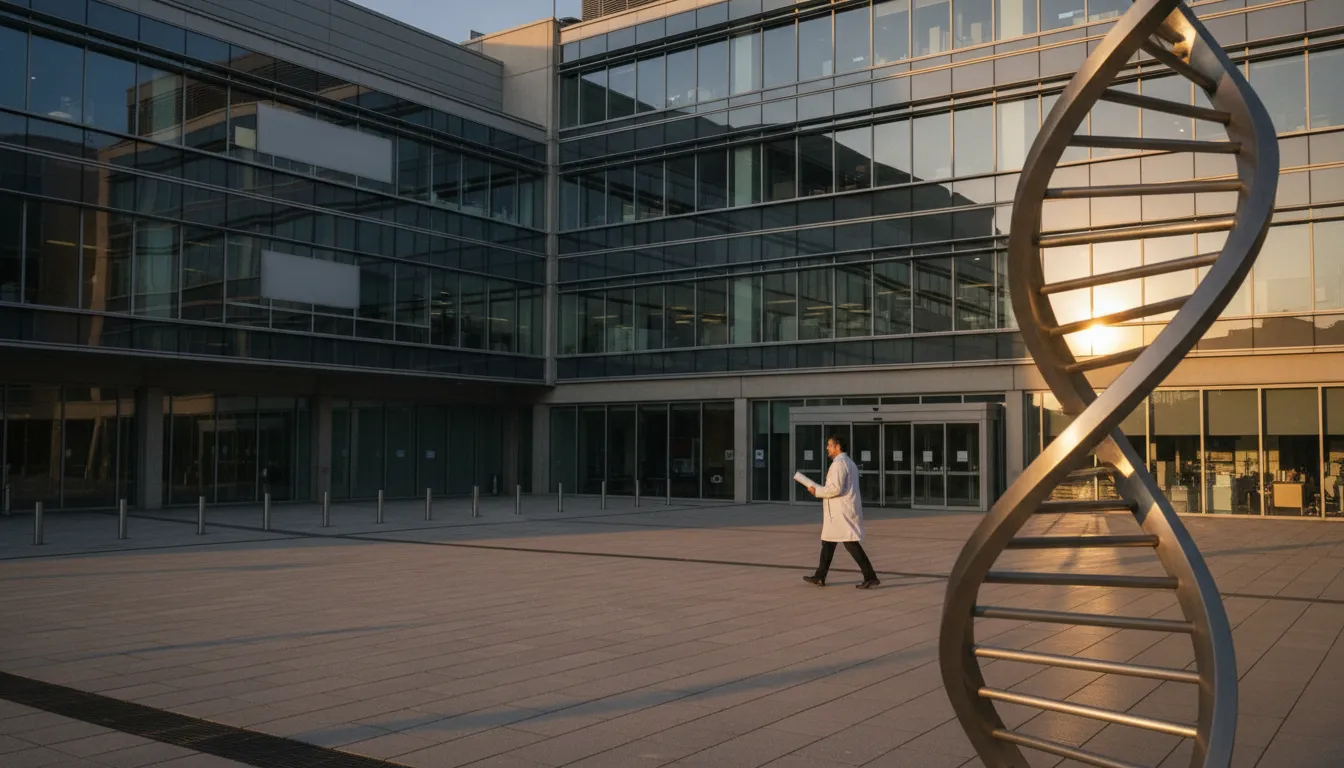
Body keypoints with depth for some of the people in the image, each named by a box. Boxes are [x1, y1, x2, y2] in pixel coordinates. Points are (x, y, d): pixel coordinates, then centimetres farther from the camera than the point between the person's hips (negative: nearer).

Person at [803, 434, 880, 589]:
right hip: (841, 511, 11)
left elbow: (836, 488, -23)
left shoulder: (838, 463, -15)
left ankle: (870, 577, -9)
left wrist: (817, 491, -11)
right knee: (827, 542, 16)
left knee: (851, 543, -9)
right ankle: (819, 577, 22)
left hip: (842, 512, -11)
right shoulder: (849, 462, 19)